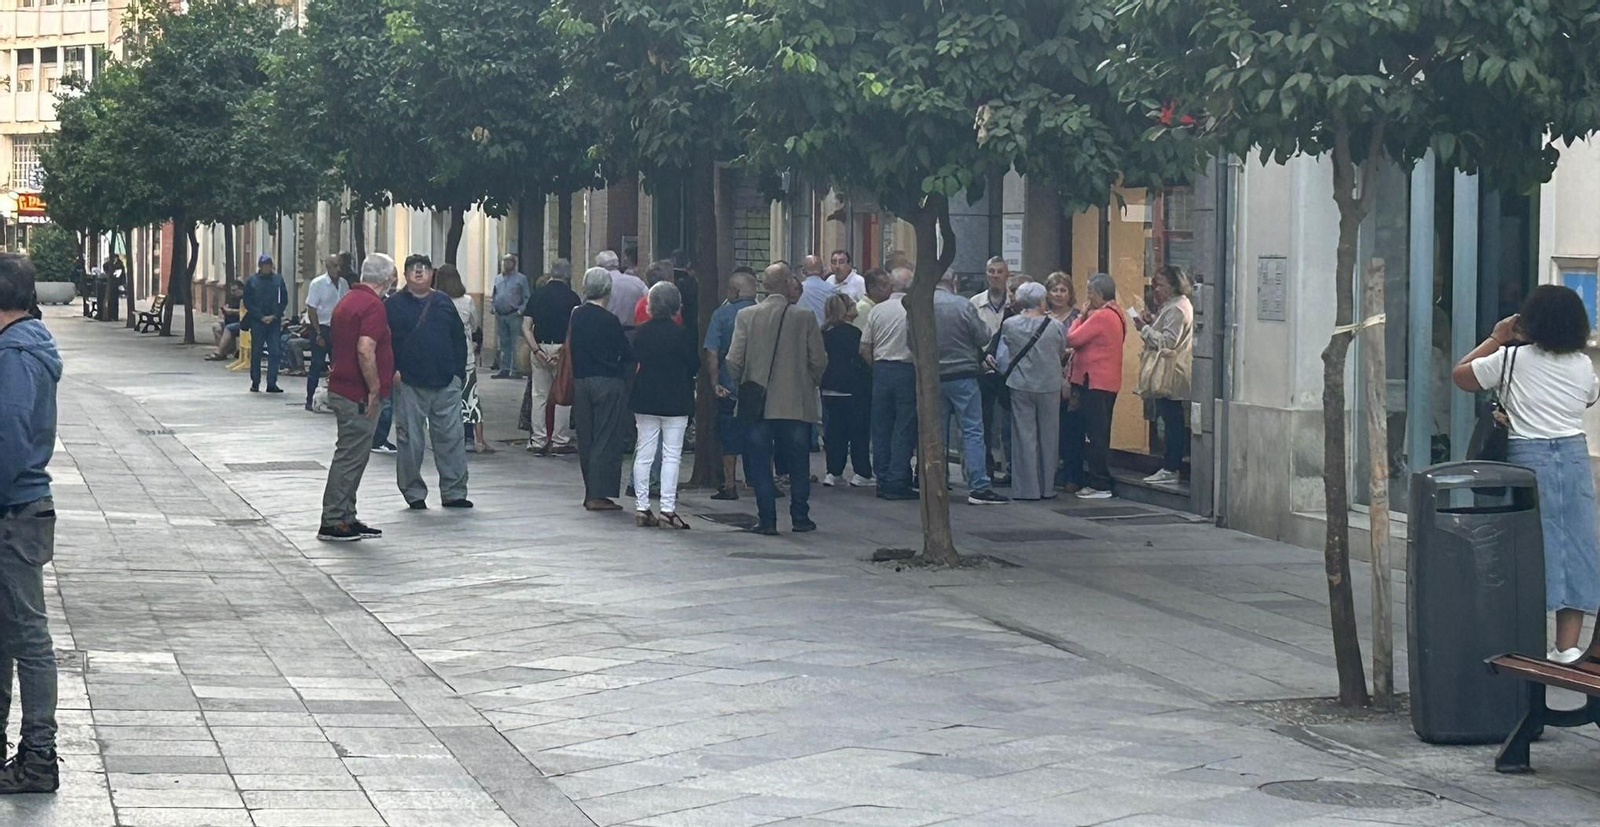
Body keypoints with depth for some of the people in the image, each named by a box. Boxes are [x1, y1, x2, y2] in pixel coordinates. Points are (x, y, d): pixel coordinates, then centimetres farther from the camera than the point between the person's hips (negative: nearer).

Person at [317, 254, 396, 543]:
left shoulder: (347, 301, 15)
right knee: (351, 457, -6)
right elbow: (365, 350, -27)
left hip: (342, 388, 10)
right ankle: (334, 522, -3)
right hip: (360, 396, -10)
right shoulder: (373, 305, -16)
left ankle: (345, 518, 21)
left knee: (350, 456, 15)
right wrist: (374, 389, -20)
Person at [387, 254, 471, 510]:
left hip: (446, 383, 3)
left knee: (452, 436, 2)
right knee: (411, 440, 1)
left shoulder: (444, 303, 12)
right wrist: (392, 371, -10)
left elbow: (459, 339, 14)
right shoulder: (393, 305, 2)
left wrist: (459, 372, 7)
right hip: (409, 384, -3)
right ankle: (413, 492, 12)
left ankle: (454, 491, 8)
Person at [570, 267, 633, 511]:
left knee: (586, 438, 13)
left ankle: (590, 492, 17)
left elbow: (571, 350, 11)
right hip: (608, 382, -6)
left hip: (580, 381, 6)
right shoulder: (609, 320, -13)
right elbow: (627, 353, -6)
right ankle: (599, 495, -4)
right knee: (606, 439, -2)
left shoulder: (576, 316, 4)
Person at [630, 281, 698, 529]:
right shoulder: (682, 334, -12)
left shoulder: (641, 332, -2)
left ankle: (641, 507, 9)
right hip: (676, 401, -3)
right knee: (671, 455, 0)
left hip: (645, 399, 3)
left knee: (644, 454, 9)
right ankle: (668, 508, -4)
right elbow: (694, 365, -5)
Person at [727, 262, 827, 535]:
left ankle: (767, 520, 3)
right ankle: (800, 517, 14)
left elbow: (734, 361, -5)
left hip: (757, 404, 0)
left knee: (760, 464, 5)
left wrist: (742, 386, 13)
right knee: (798, 464, 11)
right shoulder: (805, 317, -5)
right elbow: (819, 361, -3)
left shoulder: (746, 316, -4)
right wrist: (810, 385, 15)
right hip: (796, 404, 0)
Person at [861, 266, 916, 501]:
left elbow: (864, 349, 4)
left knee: (881, 428, 11)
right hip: (907, 370, -4)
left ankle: (883, 481, 12)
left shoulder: (878, 310, 3)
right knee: (904, 428, 0)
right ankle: (897, 483, -2)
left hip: (881, 370, 4)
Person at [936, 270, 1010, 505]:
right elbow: (983, 338, -6)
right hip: (963, 375, -3)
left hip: (932, 379, 3)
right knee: (972, 431, -2)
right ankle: (978, 487, -8)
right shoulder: (963, 305, -11)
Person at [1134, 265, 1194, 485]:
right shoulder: (1174, 306, 19)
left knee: (1172, 421, -8)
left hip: (1171, 376, -11)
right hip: (1169, 376, 11)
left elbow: (1168, 341, -21)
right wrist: (1151, 321, 5)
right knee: (1173, 423, 11)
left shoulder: (1177, 309, -14)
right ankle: (1172, 467, 13)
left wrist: (1144, 328, -15)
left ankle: (1170, 469, -8)